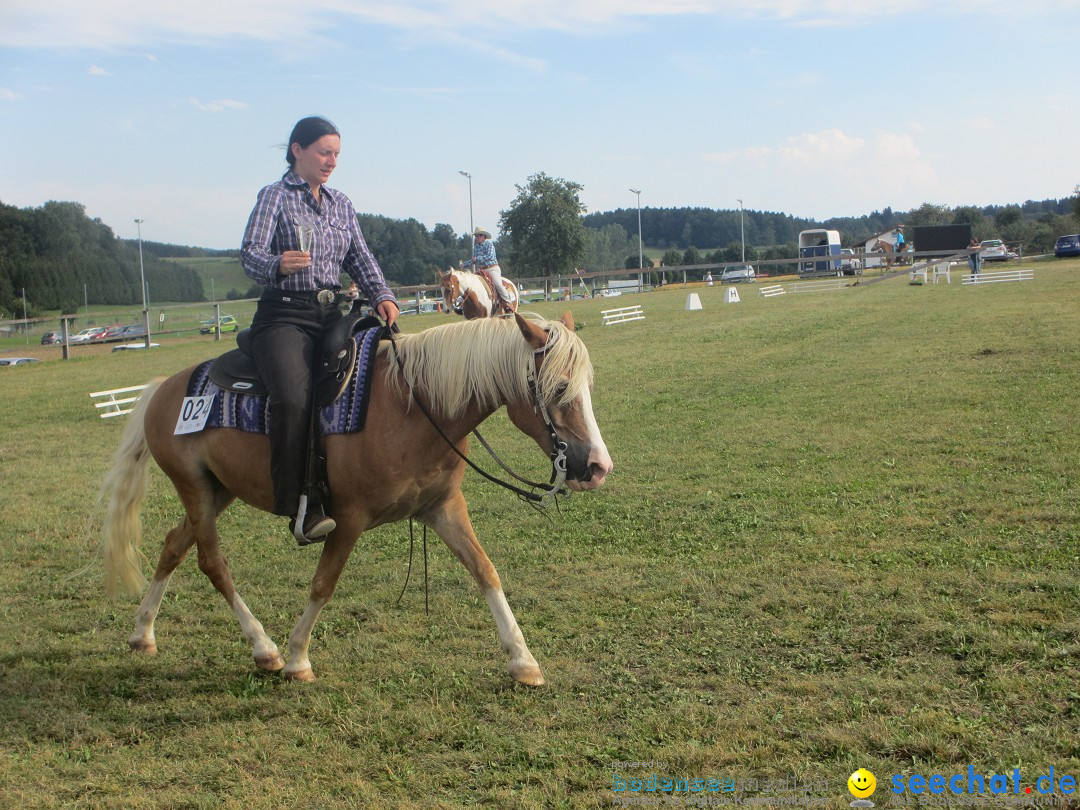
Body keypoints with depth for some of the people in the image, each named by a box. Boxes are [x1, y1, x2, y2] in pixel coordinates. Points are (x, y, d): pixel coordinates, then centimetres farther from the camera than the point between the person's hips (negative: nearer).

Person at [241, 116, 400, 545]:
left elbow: (360, 257, 12)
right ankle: (300, 510, -27)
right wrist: (279, 264, -33)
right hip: (284, 315, -6)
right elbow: (250, 253, -10)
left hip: (331, 315, 6)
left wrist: (382, 296, -7)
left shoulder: (341, 204, 18)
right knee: (294, 399, -29)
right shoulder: (275, 196, 1)